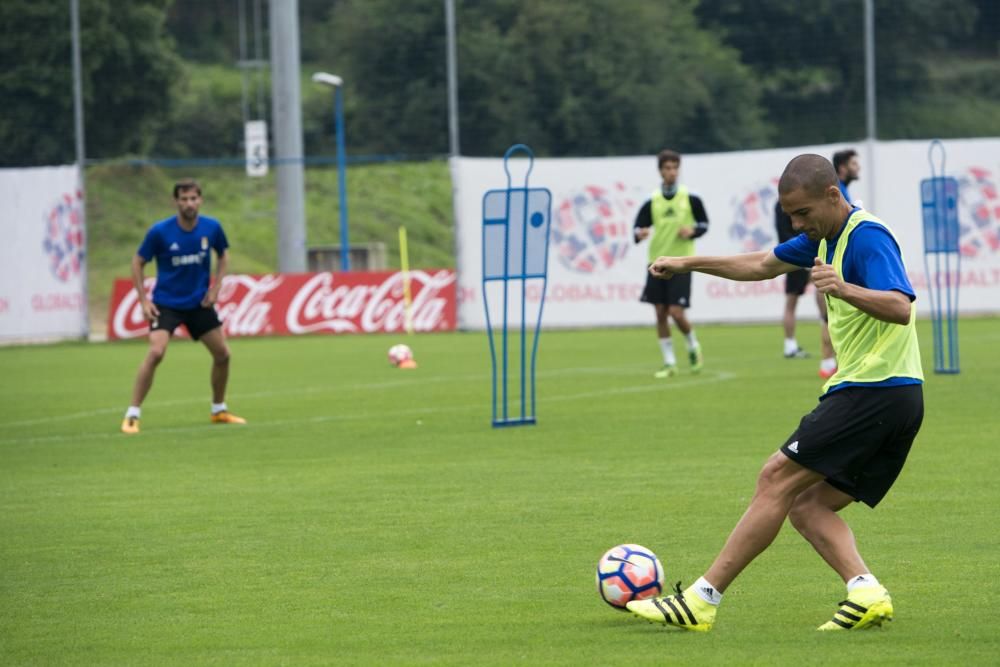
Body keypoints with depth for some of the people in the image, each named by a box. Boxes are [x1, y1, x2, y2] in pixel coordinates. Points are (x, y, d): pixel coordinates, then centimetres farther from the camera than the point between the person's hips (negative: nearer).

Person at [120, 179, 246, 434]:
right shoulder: (160, 232, -16)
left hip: (199, 303, 4)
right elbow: (138, 262, -4)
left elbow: (223, 255, 12)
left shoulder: (211, 228, -8)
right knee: (156, 352, -23)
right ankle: (132, 416, -17)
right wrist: (144, 300, -11)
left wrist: (215, 287, 0)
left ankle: (219, 411, 29)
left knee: (222, 353, 6)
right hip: (166, 303, -4)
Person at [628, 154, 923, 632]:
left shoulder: (867, 237, -13)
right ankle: (865, 592, -13)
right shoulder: (827, 236, 17)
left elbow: (900, 307, -27)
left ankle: (702, 600, -7)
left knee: (778, 479, -8)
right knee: (808, 506, 6)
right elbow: (763, 265, 32)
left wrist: (844, 289, -42)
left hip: (873, 391, -10)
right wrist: (690, 264, 31)